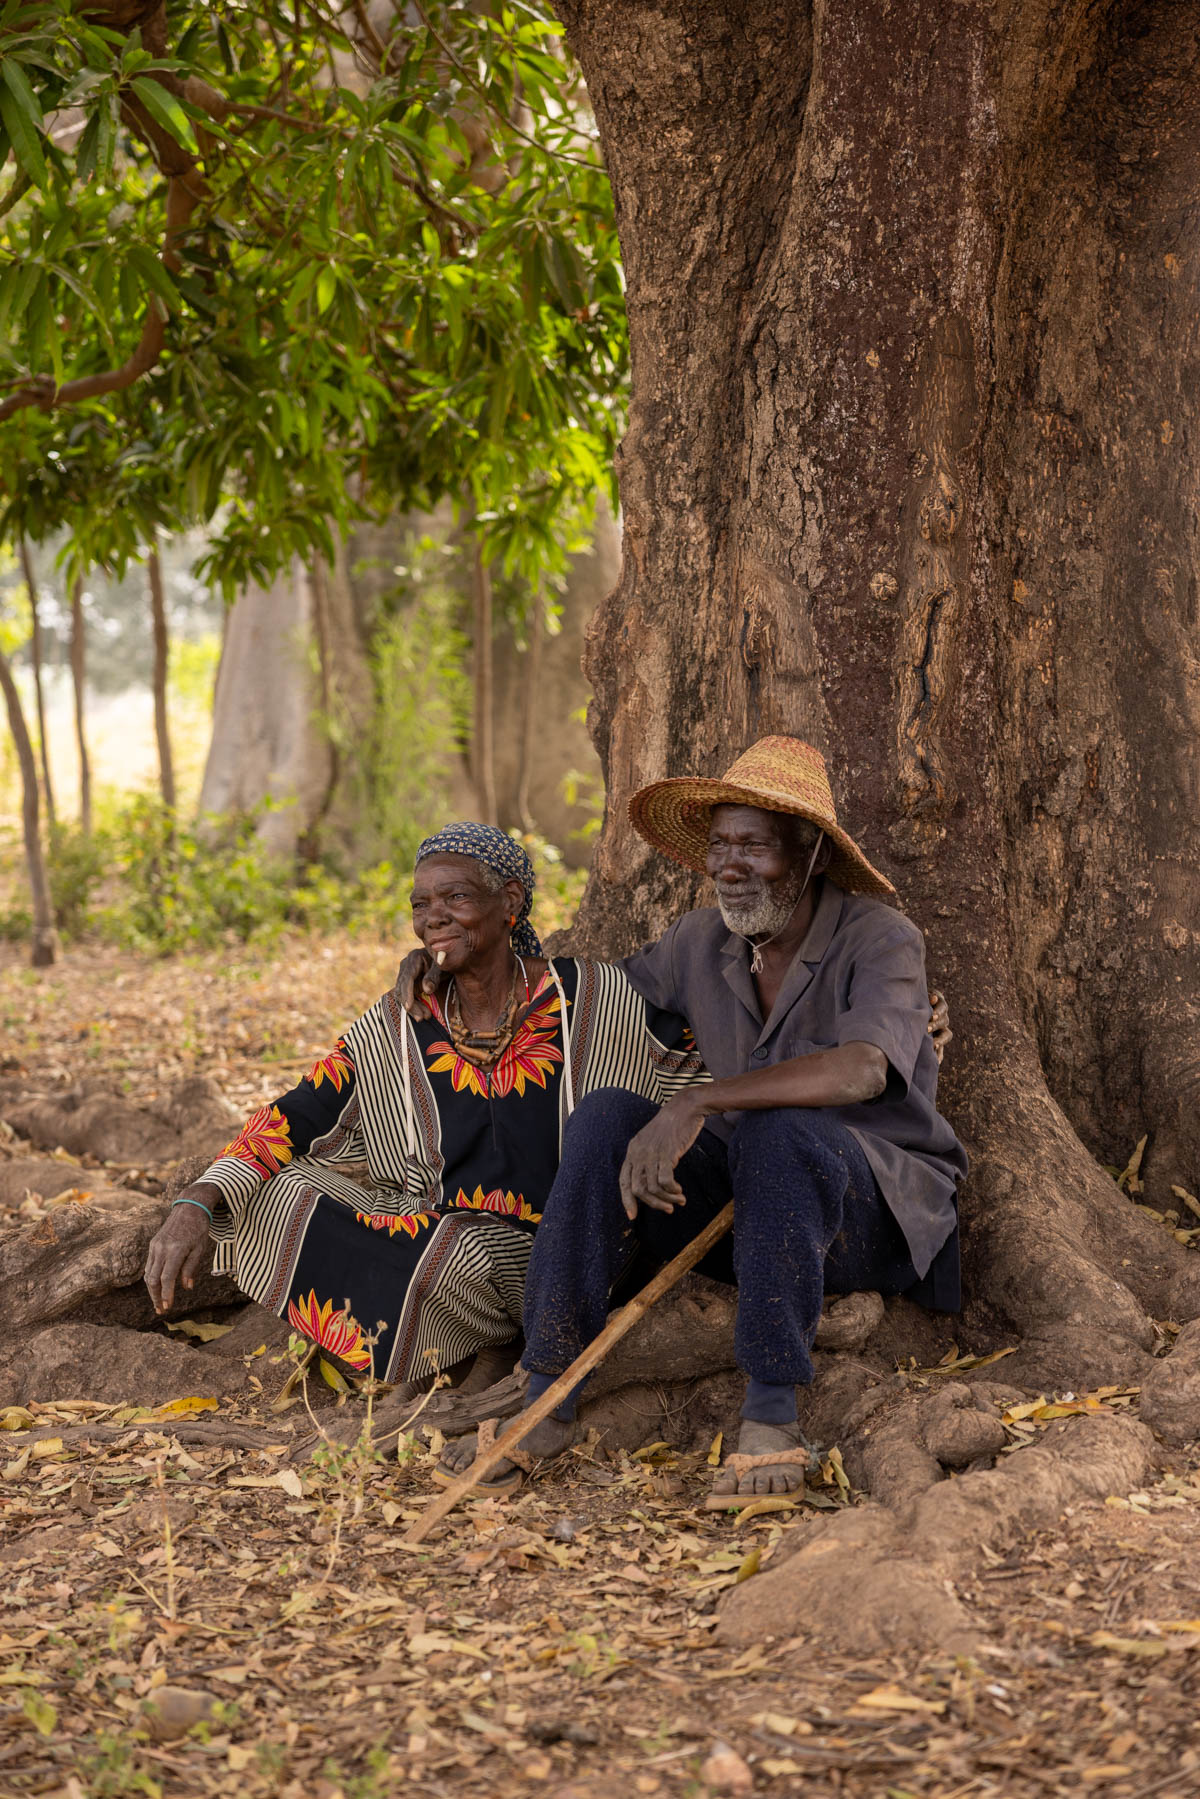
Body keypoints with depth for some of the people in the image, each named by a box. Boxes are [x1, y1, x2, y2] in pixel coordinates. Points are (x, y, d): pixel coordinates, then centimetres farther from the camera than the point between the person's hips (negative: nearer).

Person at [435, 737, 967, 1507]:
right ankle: (548, 1404, -21)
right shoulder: (701, 943, 4)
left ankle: (773, 1416, -30)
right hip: (742, 1204, 5)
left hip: (873, 1211, -5)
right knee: (609, 1115, -20)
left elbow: (862, 1069, -35)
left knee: (779, 1132, -37)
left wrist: (698, 1104, -43)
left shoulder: (881, 940, -14)